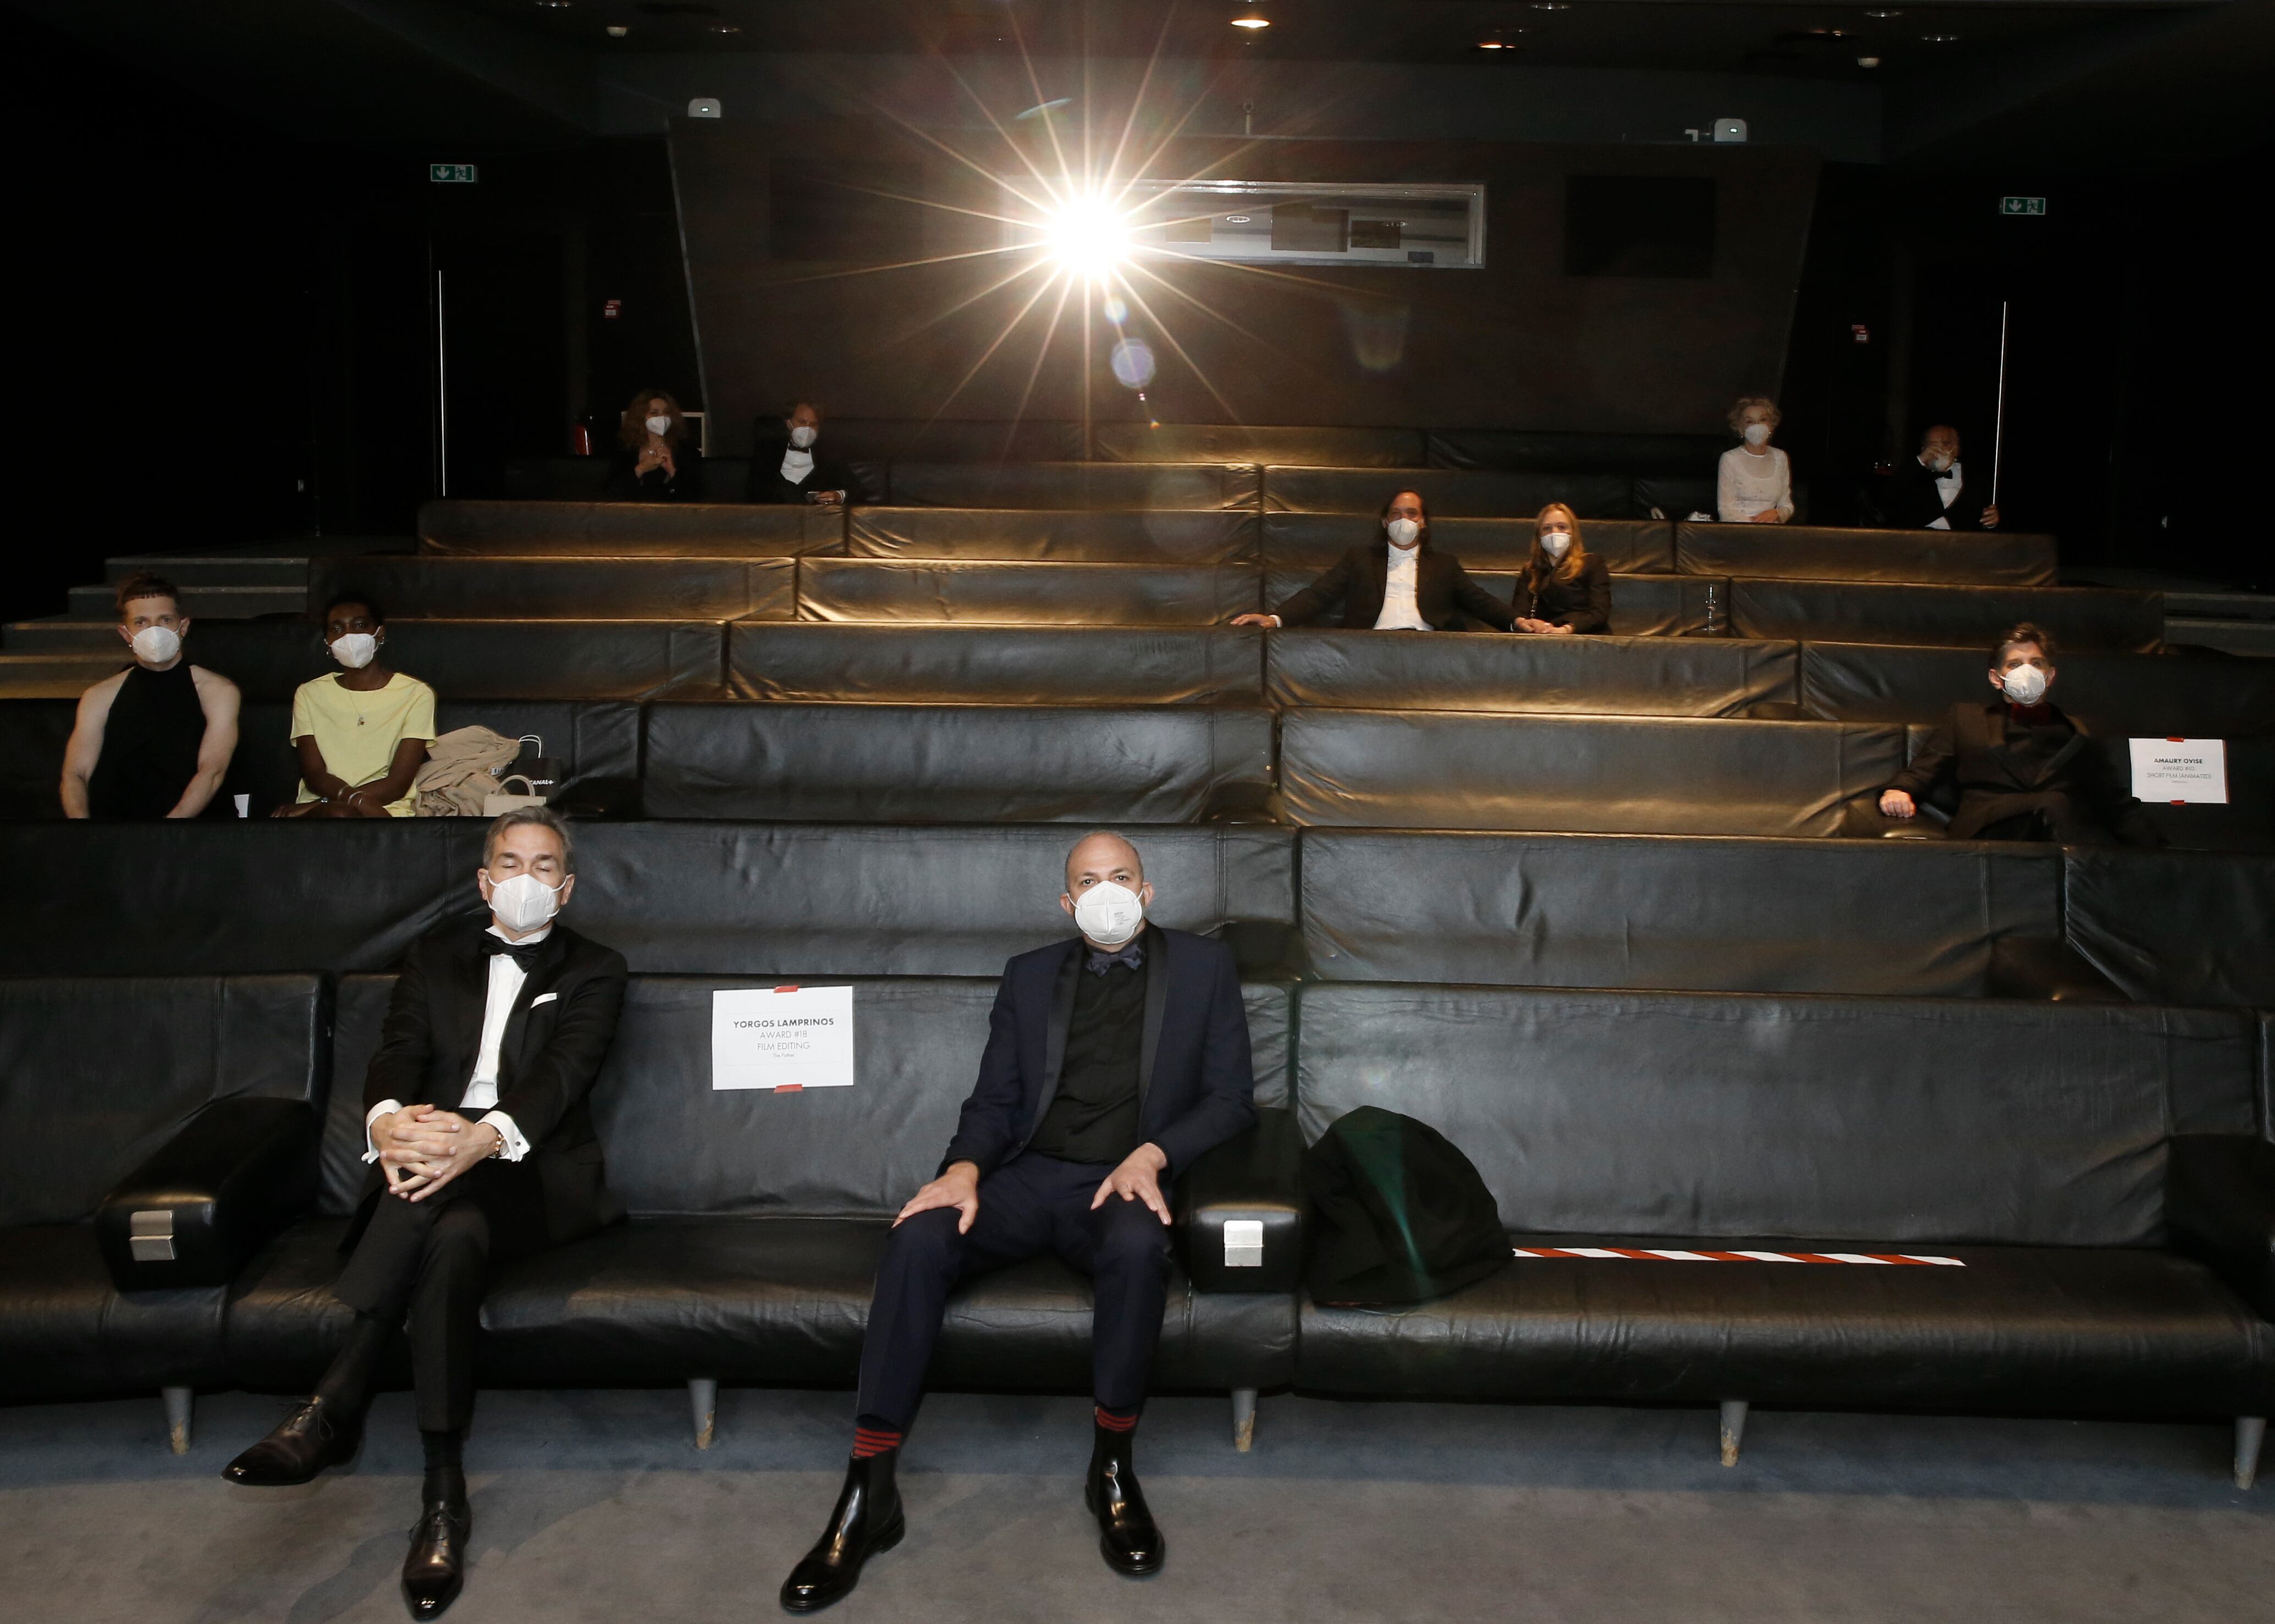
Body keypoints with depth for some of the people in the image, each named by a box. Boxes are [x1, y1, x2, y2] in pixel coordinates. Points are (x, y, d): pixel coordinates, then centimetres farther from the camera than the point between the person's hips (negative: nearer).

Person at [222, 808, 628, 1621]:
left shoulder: (593, 970, 10)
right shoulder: (435, 957, 20)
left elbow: (563, 1071, -10)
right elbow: (397, 1055, 2)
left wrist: (485, 1137, -32)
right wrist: (389, 1120, -25)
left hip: (535, 1173, -2)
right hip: (431, 1156, 2)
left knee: (446, 1208, -38)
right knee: (452, 1235, -36)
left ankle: (331, 1409, -34)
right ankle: (443, 1493, -38)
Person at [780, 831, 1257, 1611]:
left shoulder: (1203, 966, 12)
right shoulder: (1030, 975, 19)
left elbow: (1231, 1097, 5)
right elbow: (994, 1099, 13)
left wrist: (1151, 1155, -13)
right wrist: (965, 1168, -9)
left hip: (1126, 1184, -2)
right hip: (1030, 1178, 2)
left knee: (1138, 1246, -39)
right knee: (918, 1238, -29)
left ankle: (1112, 1466, -18)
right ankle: (868, 1495, -25)